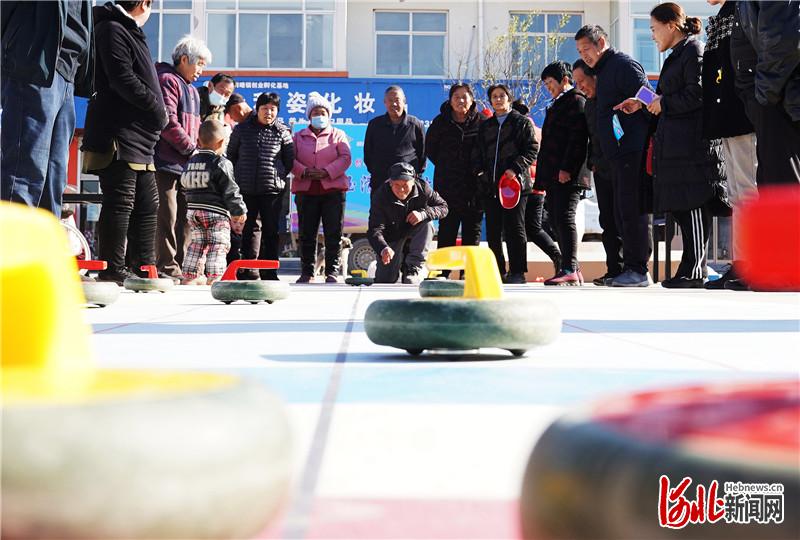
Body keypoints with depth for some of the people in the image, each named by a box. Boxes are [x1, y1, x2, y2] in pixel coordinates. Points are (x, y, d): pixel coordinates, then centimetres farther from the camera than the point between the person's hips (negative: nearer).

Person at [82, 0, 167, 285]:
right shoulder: (112, 29, -6)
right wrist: (158, 108, -10)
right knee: (120, 202, -10)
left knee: (147, 206, 10)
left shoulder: (132, 33, 24)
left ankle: (144, 267, 14)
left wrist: (157, 112, 10)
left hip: (140, 137, 10)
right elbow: (123, 79, -17)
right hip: (118, 135, -10)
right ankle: (113, 269, -8)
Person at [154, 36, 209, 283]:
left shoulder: (192, 90, 24)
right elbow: (168, 123, -17)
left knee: (185, 217, 10)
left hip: (187, 164, 10)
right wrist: (191, 147, -11)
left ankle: (182, 267, 15)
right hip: (167, 163, -10)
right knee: (168, 217, -9)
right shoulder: (168, 81, -6)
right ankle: (168, 269, -6)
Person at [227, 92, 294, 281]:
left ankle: (269, 272, 8)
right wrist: (239, 176, 10)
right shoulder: (242, 129, 7)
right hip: (245, 190, 1)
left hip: (272, 189, -1)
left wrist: (279, 176, 6)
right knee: (246, 230, 5)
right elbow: (231, 155, 15)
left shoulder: (282, 132, 5)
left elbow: (290, 160, 12)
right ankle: (246, 269, 12)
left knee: (271, 231, 2)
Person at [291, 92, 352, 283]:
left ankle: (333, 271, 3)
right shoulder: (299, 137, 16)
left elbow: (345, 158, 0)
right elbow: (290, 159, 6)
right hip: (305, 190, 2)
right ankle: (307, 272, 10)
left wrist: (327, 172, -14)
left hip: (333, 190, -1)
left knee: (333, 233, -3)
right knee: (307, 233, 3)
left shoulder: (338, 135, 12)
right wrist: (304, 172, -12)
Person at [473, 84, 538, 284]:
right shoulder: (485, 126, 21)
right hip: (490, 185, 5)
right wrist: (478, 169, 5)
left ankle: (517, 272, -3)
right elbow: (477, 152, 23)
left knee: (514, 228, -6)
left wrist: (516, 168, -14)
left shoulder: (522, 122, 6)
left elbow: (532, 149, -3)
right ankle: (497, 271, 10)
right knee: (493, 231, 4)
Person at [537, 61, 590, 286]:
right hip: (554, 175, 10)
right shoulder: (557, 105, 25)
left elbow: (577, 138, -15)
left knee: (565, 218, -15)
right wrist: (542, 177, 21)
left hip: (569, 175, -10)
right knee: (558, 221, 7)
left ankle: (569, 269, -18)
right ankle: (571, 269, 10)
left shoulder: (577, 101, -4)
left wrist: (567, 168, -23)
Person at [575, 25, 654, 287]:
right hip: (619, 154, 10)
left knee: (633, 210, -10)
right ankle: (632, 269, 12)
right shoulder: (604, 72, 25)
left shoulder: (623, 65, -5)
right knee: (623, 213, 9)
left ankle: (638, 270, -9)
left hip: (633, 152, -10)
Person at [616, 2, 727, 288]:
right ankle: (692, 269, 11)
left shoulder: (694, 50, -6)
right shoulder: (677, 56, 22)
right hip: (675, 144, 10)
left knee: (693, 206, -8)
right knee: (682, 206, 8)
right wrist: (643, 104, 18)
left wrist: (663, 104, -8)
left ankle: (694, 272, -6)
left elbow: (697, 95, -16)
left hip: (692, 143, -10)